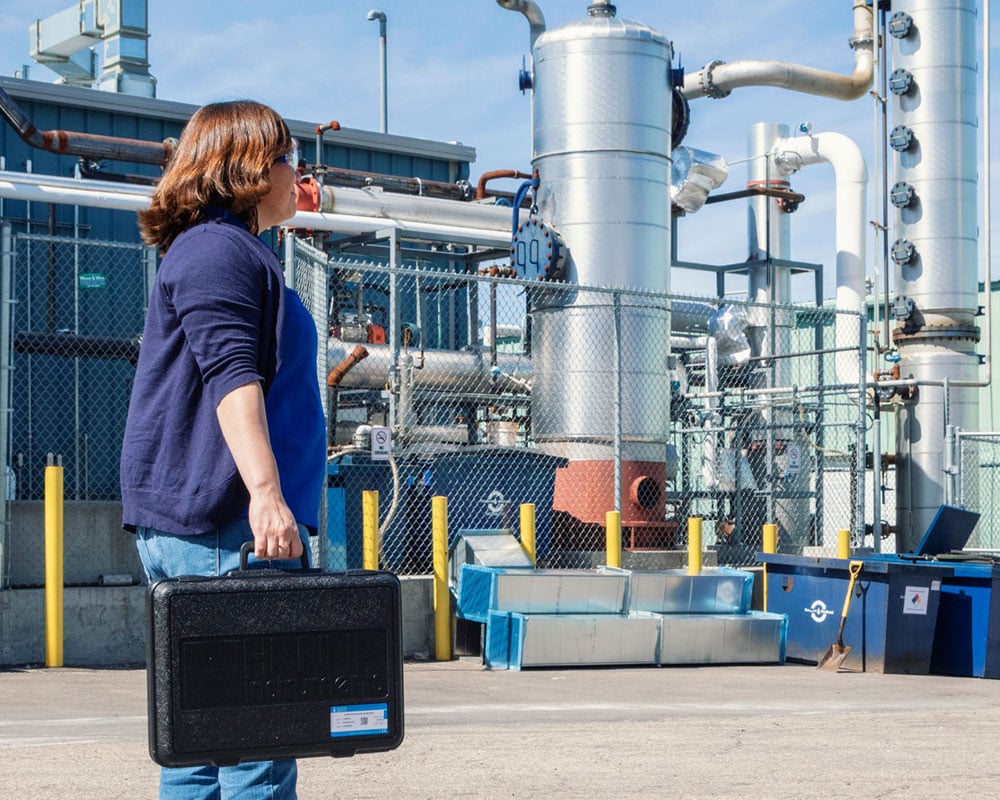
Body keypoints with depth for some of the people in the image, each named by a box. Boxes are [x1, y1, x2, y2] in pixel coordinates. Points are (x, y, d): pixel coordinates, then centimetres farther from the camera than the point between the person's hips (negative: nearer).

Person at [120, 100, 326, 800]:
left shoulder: (230, 252, 26)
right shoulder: (218, 250, -8)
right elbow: (231, 375, -20)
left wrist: (262, 494, 31)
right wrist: (265, 491, -29)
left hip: (191, 525, 11)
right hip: (223, 525, -11)